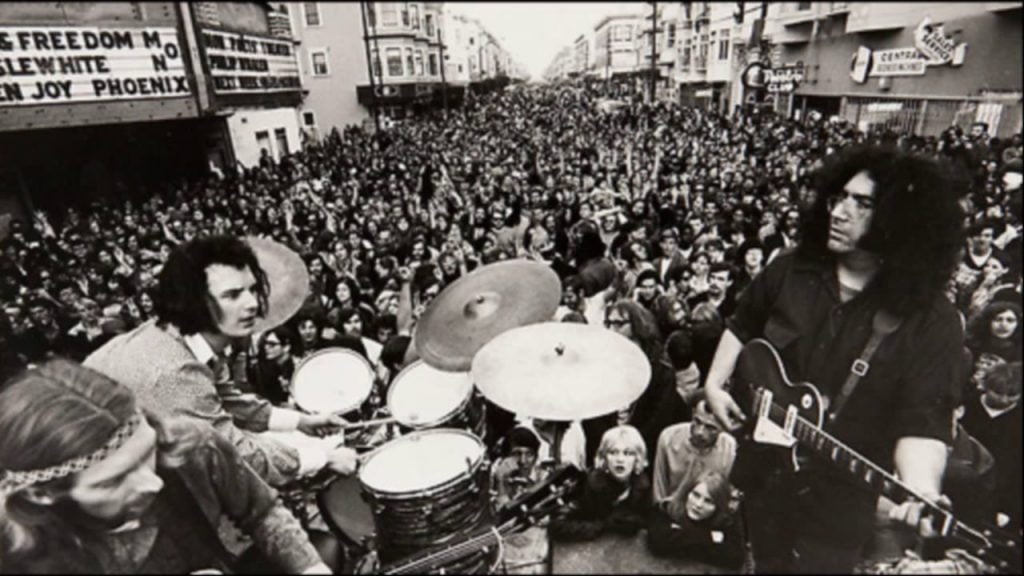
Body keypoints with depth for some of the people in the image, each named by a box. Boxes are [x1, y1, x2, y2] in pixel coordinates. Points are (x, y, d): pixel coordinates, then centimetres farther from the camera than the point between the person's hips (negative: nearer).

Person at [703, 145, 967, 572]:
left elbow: (924, 421, -22)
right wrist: (715, 383, -1)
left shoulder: (932, 320, -18)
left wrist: (920, 487, -40)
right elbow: (742, 327, 8)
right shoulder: (791, 269, -6)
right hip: (762, 471, 4)